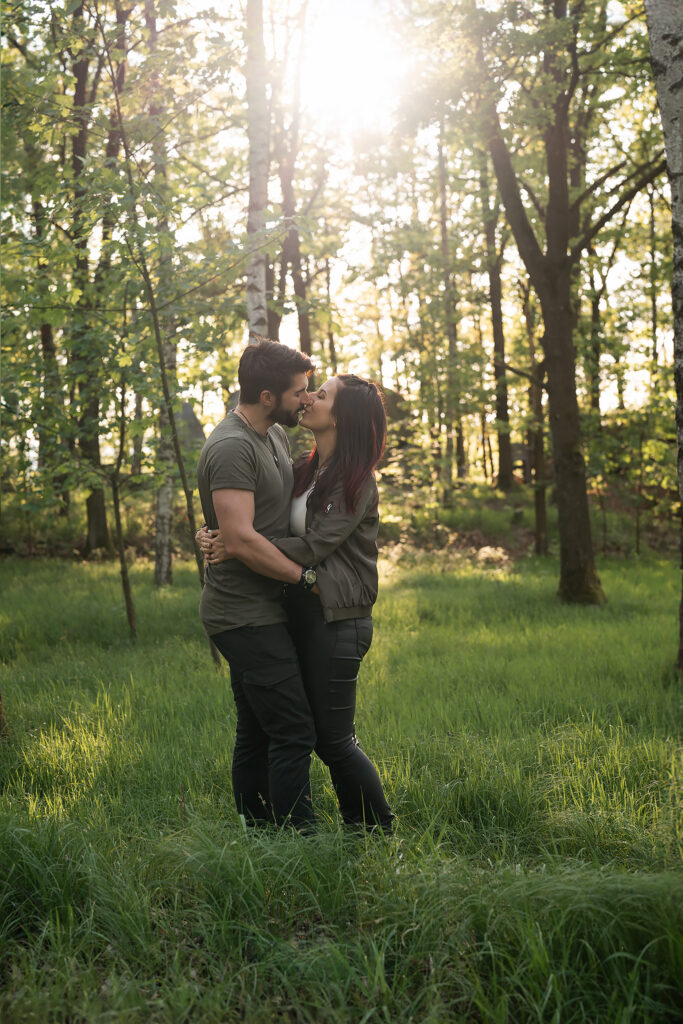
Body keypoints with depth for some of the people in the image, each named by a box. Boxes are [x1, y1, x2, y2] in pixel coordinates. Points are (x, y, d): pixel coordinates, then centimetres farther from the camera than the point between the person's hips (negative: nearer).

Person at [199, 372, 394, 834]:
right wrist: (213, 535, -5)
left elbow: (312, 546, -18)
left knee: (334, 739, -3)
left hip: (338, 620, -8)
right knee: (322, 734, 12)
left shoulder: (355, 482, -12)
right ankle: (357, 829, 24)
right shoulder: (304, 469, 11)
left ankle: (383, 833, 12)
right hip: (305, 613, 8)